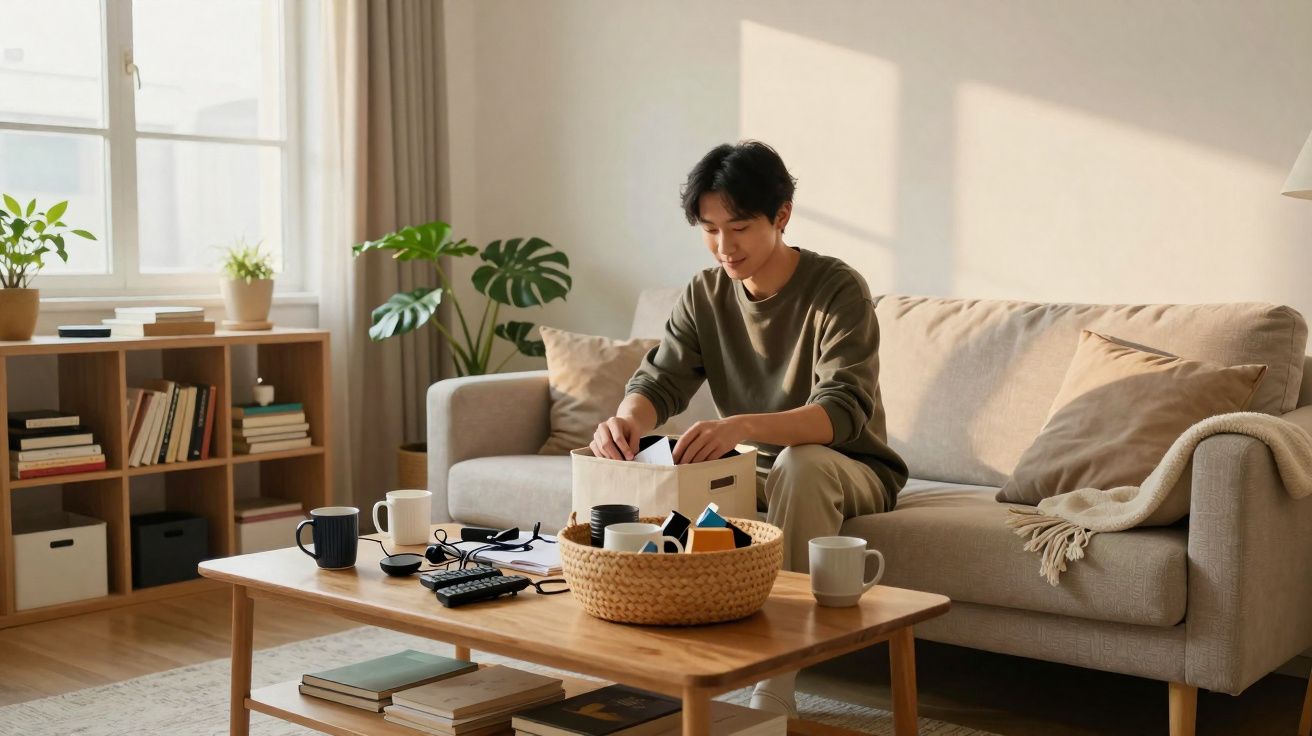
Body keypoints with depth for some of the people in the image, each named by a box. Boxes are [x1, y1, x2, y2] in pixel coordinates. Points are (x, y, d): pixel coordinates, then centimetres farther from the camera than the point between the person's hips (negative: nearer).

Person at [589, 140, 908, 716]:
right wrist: (627, 418, -35)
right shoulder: (704, 295, -2)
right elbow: (660, 381, -9)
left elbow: (844, 410, -33)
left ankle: (776, 689, -33)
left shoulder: (838, 289, -19)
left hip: (850, 470, -4)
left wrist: (741, 426, -51)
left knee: (801, 463, -38)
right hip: (758, 471, 5)